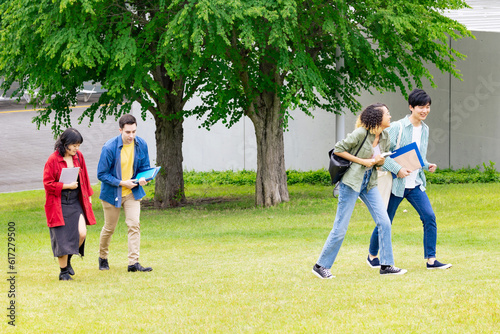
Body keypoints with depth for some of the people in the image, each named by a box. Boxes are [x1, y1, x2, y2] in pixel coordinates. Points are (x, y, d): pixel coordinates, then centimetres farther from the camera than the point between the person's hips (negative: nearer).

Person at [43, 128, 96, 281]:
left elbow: (84, 177, 17)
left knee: (82, 234, -9)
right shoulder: (53, 160, -12)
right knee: (62, 238, -3)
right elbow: (47, 183, -10)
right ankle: (63, 271, 11)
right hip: (59, 204, -4)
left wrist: (88, 195, 17)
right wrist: (66, 186, -17)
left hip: (76, 202, 5)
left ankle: (68, 259, 18)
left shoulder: (78, 156, 4)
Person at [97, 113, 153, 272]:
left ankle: (133, 263, -11)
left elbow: (145, 167, 7)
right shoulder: (110, 147, -20)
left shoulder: (141, 145, -7)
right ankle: (103, 258, 33)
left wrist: (142, 179, -16)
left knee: (134, 225, -11)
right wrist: (121, 183, -23)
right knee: (109, 228, 10)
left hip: (132, 192, 3)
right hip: (112, 193, -3)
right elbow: (102, 174, -15)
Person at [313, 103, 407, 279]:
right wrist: (362, 161, -15)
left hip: (369, 183, 7)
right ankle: (321, 265, 8)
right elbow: (338, 149, -12)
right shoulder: (361, 133, -17)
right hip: (352, 181, -7)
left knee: (384, 222, -2)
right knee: (341, 228, -4)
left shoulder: (385, 137, 5)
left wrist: (380, 161, -7)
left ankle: (387, 265, 4)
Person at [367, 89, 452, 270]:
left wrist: (427, 166, 2)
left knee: (429, 217, -10)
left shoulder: (425, 129, 10)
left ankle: (431, 259, -4)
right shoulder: (396, 127, -12)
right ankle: (372, 255, 27)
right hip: (396, 183, -5)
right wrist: (397, 169, -22)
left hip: (416, 184, 5)